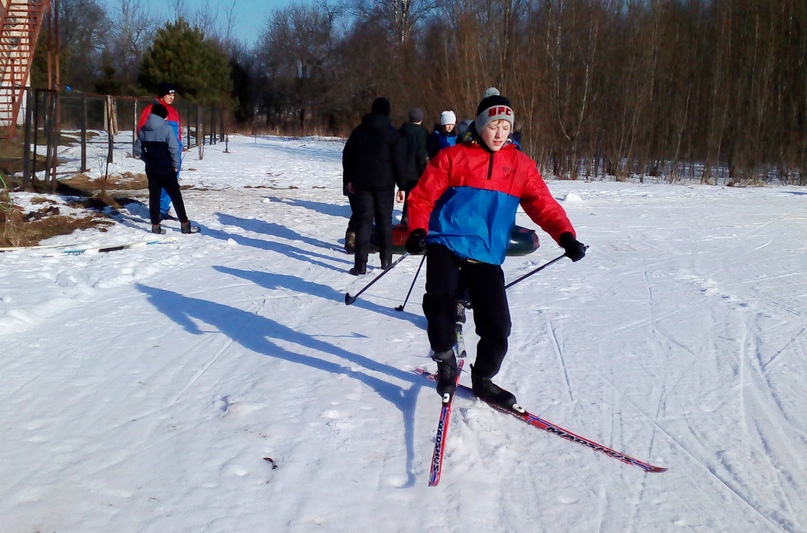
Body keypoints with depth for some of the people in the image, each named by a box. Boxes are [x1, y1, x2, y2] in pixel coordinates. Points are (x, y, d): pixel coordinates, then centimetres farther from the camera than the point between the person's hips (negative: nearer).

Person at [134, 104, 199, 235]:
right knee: (176, 196, 1)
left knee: (154, 196, 9)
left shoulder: (143, 129, 6)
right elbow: (174, 149, -15)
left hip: (151, 169, 5)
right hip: (166, 169, -5)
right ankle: (185, 225, 4)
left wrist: (148, 160, 14)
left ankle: (155, 225, 8)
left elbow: (137, 151, 7)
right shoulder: (166, 128, -11)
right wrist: (176, 165, -4)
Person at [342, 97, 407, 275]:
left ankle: (360, 264, -9)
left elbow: (347, 156, 11)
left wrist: (348, 180, 18)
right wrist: (402, 185, 0)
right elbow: (399, 161, -5)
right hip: (385, 184, -1)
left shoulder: (359, 131, 7)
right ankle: (386, 259, 17)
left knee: (363, 221, -1)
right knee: (384, 220, 11)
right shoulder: (392, 133, -4)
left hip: (362, 183, 2)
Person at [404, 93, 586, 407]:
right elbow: (423, 196, 1)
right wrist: (417, 230, -16)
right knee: (440, 298, -26)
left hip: (487, 255, 3)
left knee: (497, 325, -1)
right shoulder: (453, 157, 1)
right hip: (446, 242, -2)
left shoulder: (521, 165, 8)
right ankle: (445, 360, 2)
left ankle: (483, 380, 26)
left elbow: (543, 204, 2)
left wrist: (566, 236, -15)